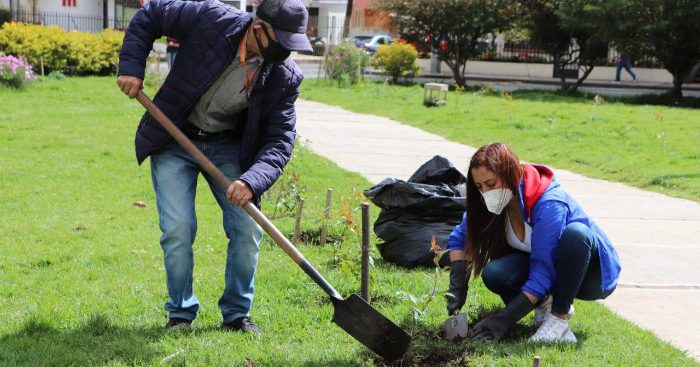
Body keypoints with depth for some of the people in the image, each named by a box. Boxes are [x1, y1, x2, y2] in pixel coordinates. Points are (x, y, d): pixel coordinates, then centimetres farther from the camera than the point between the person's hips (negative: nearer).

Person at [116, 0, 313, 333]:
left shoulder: (285, 77, -17)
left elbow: (279, 140, -16)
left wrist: (252, 181, -33)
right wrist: (131, 66, -18)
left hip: (229, 145, 2)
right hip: (175, 140, -2)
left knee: (248, 228, -5)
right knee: (178, 229, -11)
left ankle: (236, 314, 14)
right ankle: (180, 313, 10)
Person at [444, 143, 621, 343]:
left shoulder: (549, 204, -31)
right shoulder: (495, 201, -11)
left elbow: (543, 274, -33)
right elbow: (459, 238, 0)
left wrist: (505, 318, -37)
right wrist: (458, 285, -17)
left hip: (593, 274, -5)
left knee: (575, 232, -38)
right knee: (493, 273, -26)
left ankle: (560, 316, -21)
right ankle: (545, 303, 2)